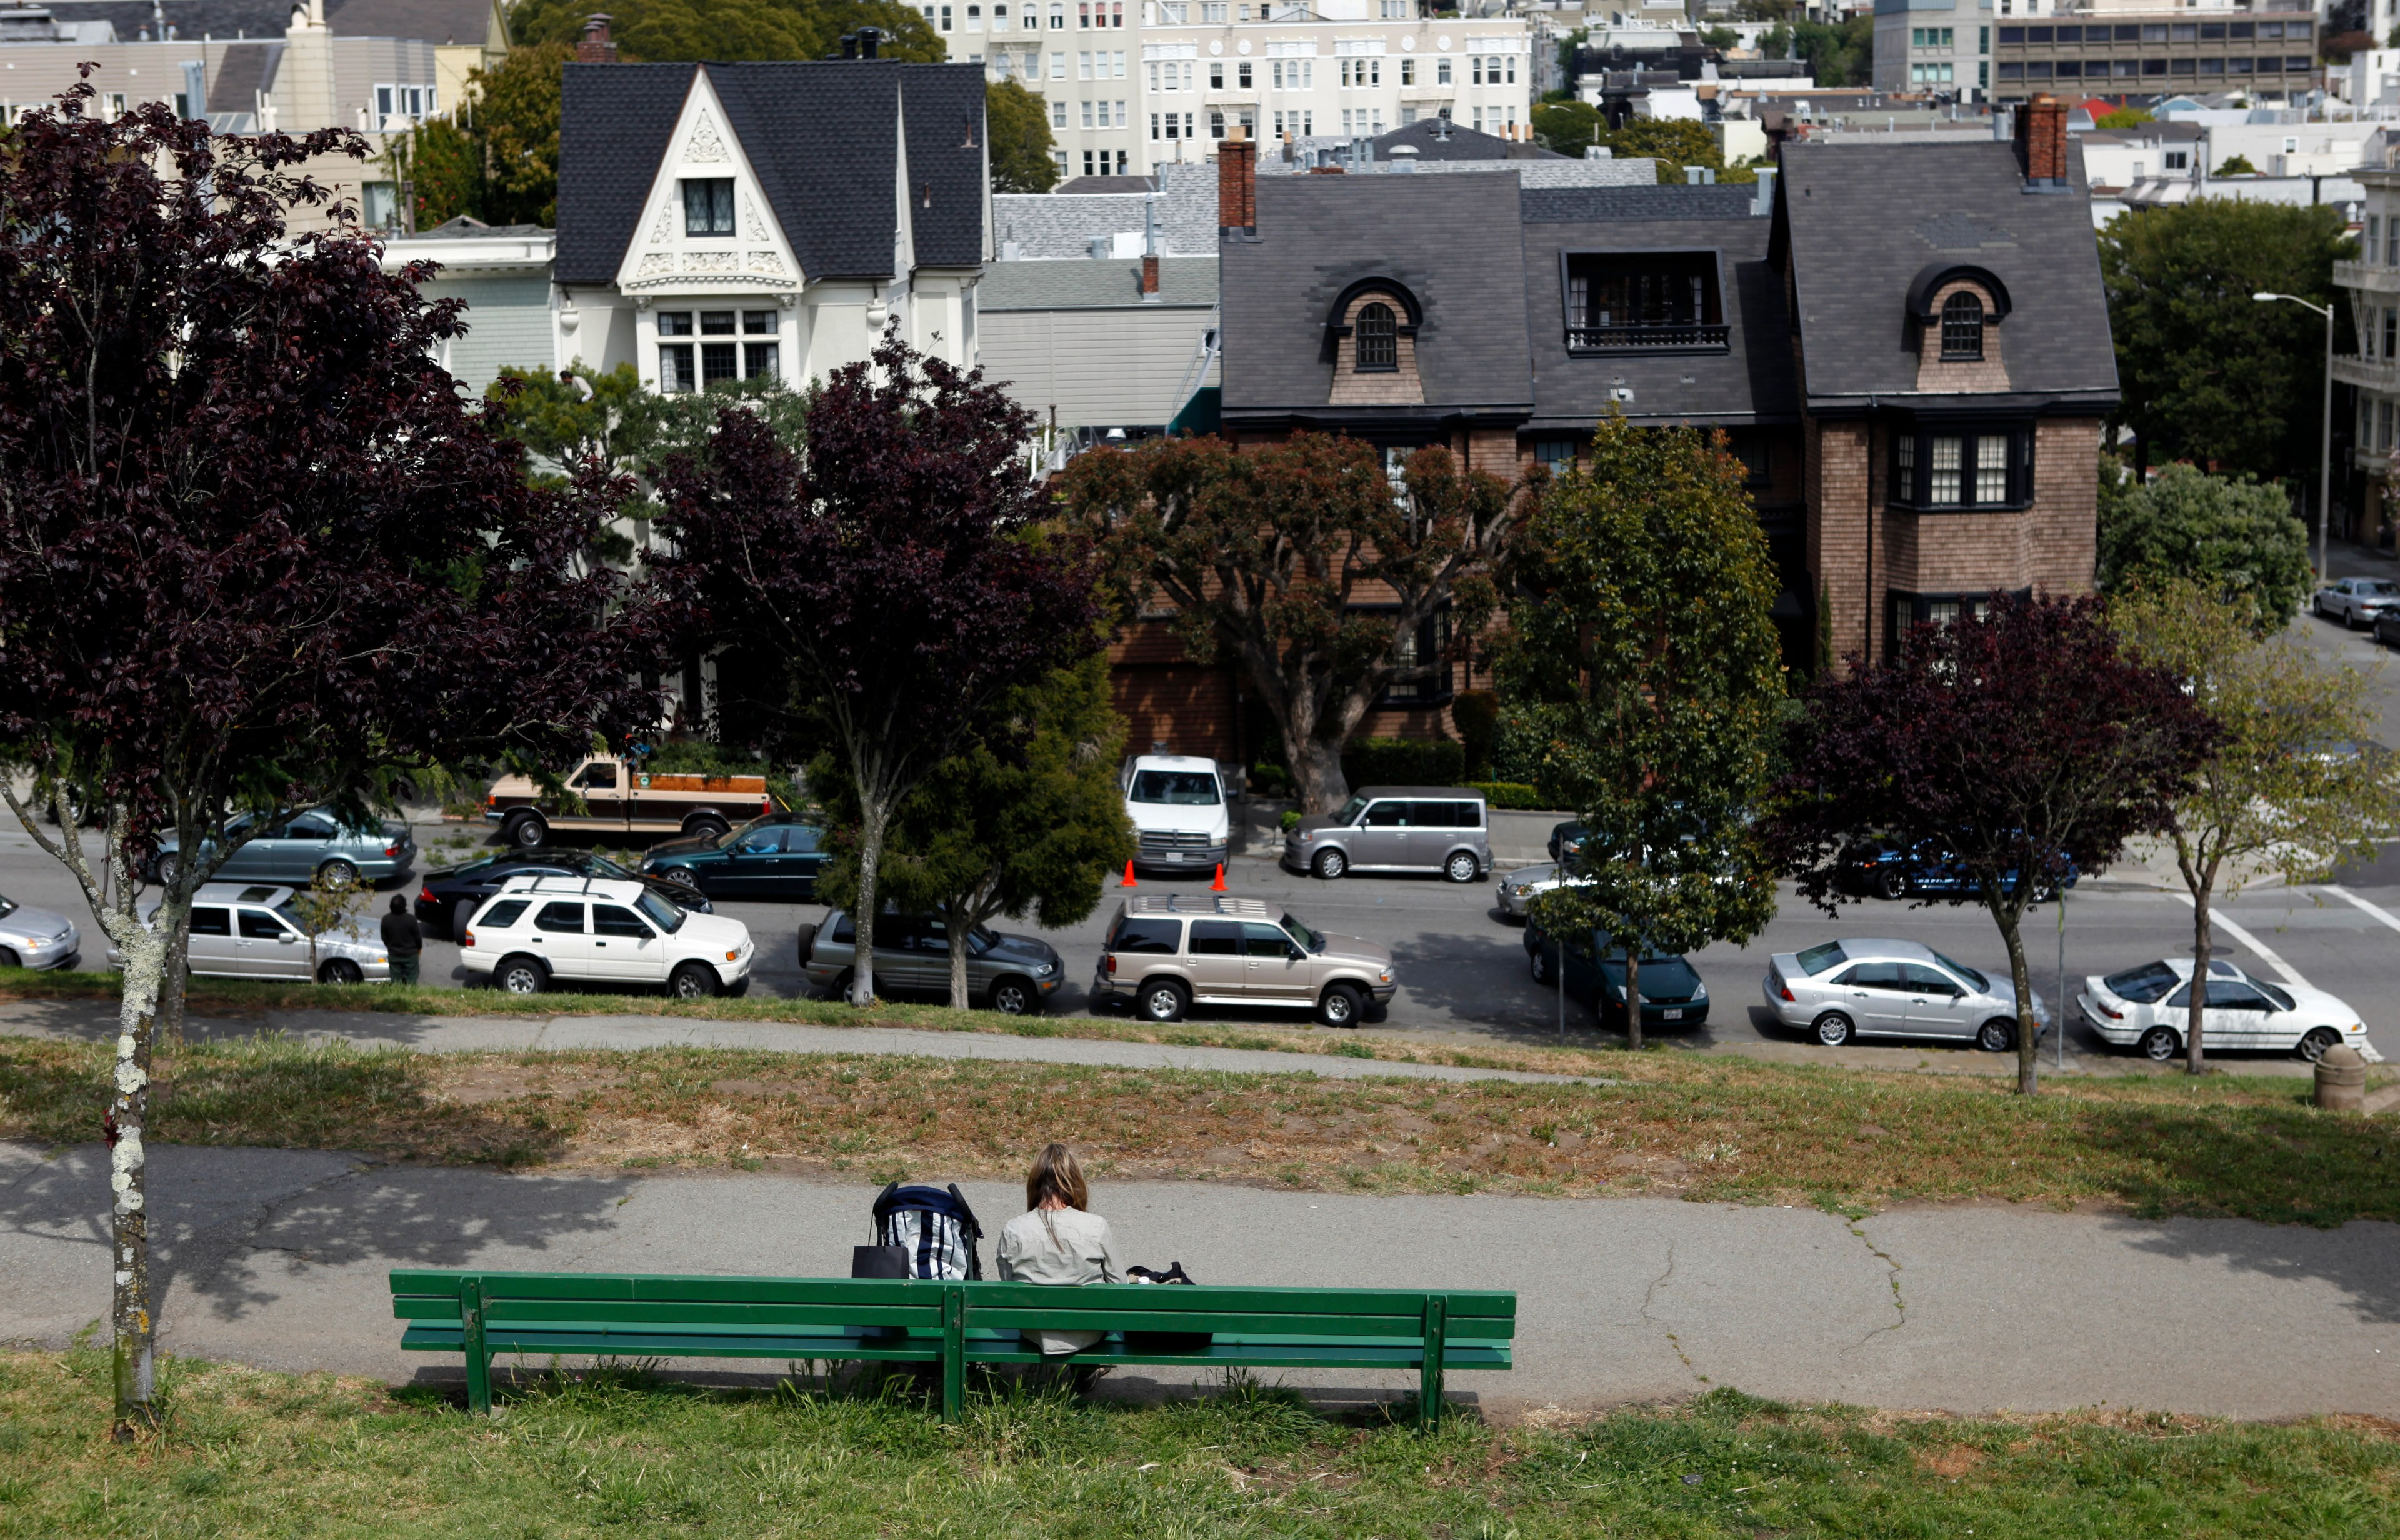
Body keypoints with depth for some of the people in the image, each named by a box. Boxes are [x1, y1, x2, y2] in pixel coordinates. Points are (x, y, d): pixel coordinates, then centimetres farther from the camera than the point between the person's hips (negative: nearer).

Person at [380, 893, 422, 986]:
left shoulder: (386, 920, -12)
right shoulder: (411, 919, -20)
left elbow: (384, 938, 1)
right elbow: (417, 937, -8)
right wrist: (419, 948, 12)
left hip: (393, 955, 2)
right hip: (410, 954, -2)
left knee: (395, 981, 13)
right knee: (411, 981, 8)